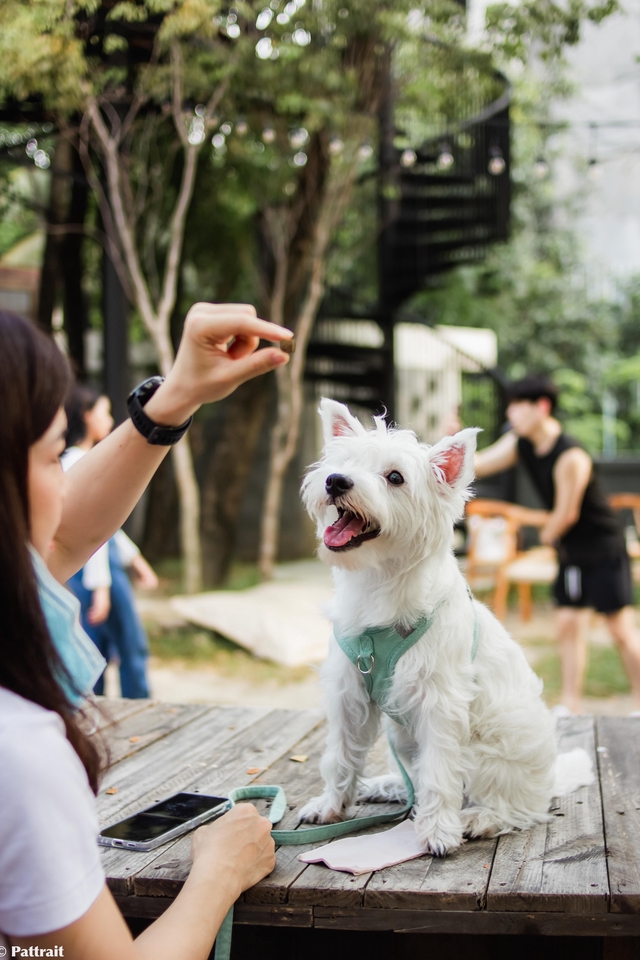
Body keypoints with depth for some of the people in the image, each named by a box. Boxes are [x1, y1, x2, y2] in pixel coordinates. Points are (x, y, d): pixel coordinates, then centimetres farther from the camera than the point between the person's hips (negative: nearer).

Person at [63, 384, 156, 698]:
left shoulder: (74, 461, 13)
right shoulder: (82, 463, -17)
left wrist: (135, 558, 24)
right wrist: (101, 586, -22)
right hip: (96, 566, -9)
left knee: (96, 652, 12)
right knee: (132, 650, 3)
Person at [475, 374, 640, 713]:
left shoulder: (570, 456, -27)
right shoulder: (519, 443, -2)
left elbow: (566, 513, -18)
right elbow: (475, 465, 0)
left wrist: (547, 534, 1)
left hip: (604, 549, -8)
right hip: (571, 552, 8)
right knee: (568, 623, 6)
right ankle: (570, 707, 13)